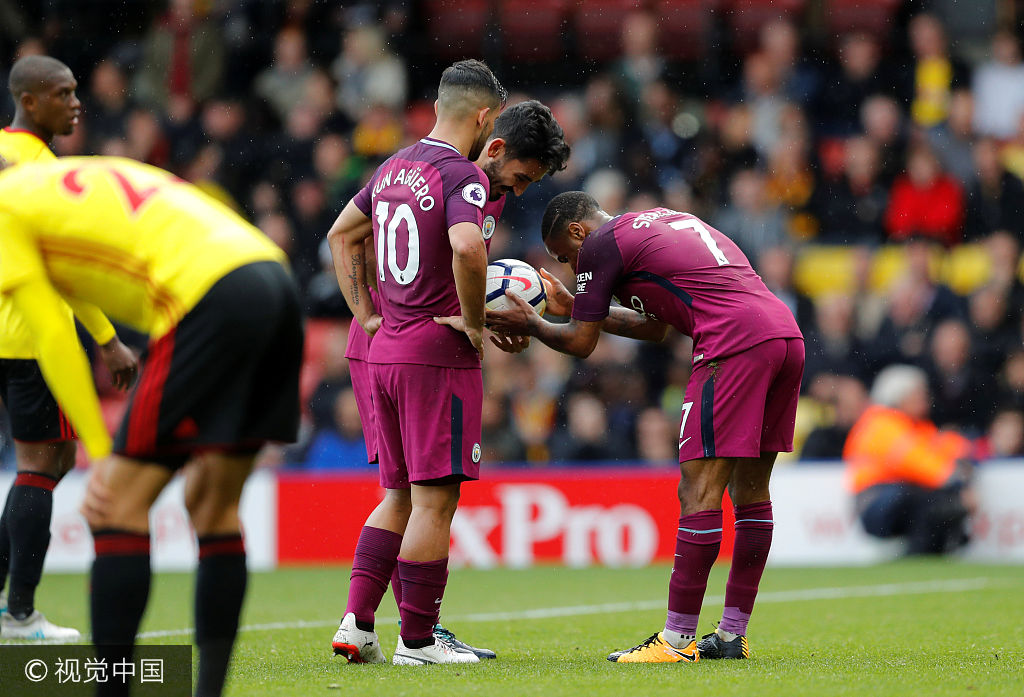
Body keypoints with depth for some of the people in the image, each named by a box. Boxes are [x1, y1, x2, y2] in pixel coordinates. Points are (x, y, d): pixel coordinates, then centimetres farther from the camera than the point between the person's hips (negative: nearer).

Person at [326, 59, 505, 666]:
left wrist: (366, 315, 20)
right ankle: (417, 640, -1)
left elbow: (341, 234, 24)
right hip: (439, 354, -8)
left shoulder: (395, 168, 13)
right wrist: (475, 323, -17)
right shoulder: (462, 175, -13)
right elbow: (467, 248, -31)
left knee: (400, 496, 16)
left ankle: (357, 623, 10)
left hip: (385, 348, 8)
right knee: (435, 499, -3)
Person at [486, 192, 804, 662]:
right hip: (787, 336, 9)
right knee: (750, 489, 12)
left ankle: (678, 640, -8)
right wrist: (575, 307, 42)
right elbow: (655, 328, 37)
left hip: (735, 344, -9)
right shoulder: (666, 220, 30)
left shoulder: (601, 243, 4)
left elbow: (581, 343, 9)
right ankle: (733, 636, 15)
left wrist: (532, 326, 27)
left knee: (699, 489, -7)